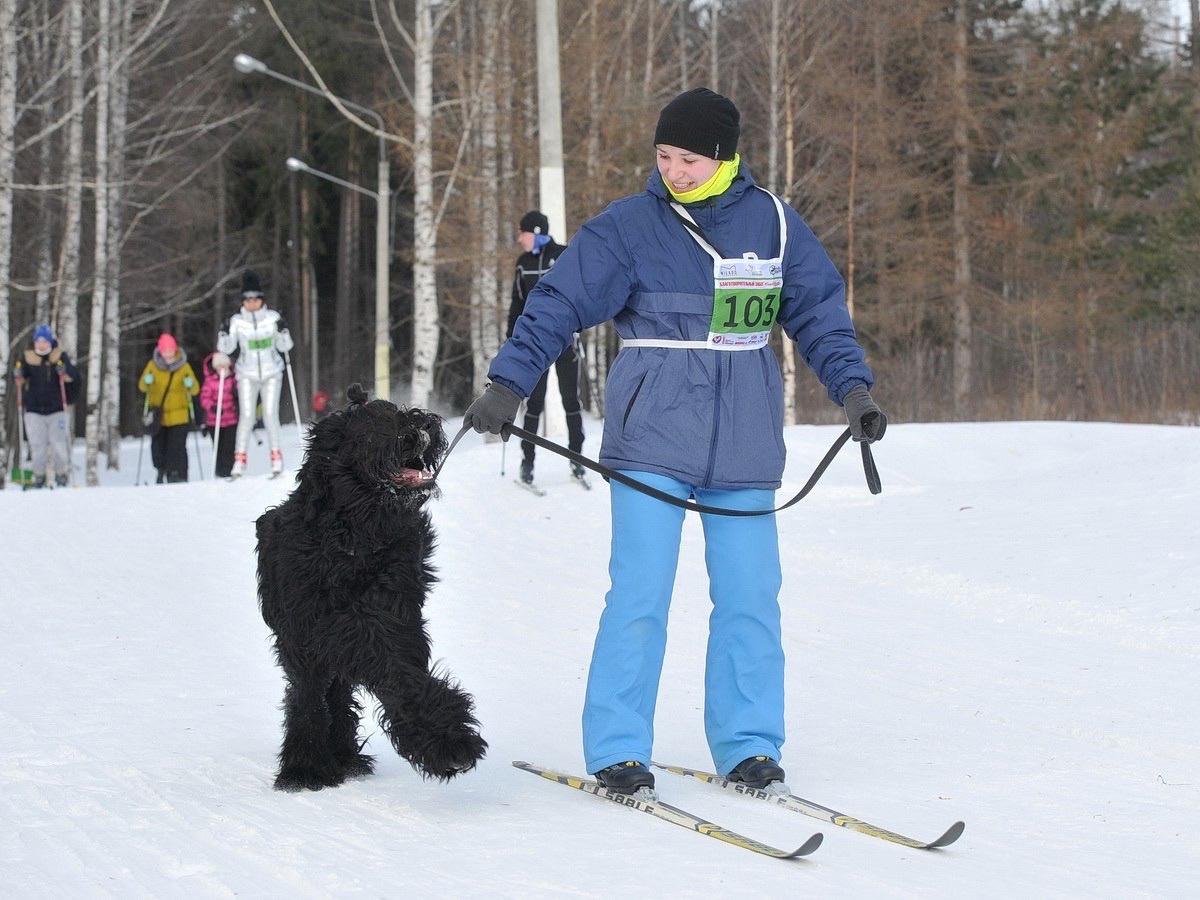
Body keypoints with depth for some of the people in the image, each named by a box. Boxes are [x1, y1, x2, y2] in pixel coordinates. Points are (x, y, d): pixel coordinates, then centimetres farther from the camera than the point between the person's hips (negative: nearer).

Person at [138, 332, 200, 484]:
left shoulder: (184, 366, -2)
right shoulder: (153, 365, 2)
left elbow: (195, 390, -4)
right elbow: (142, 386, 1)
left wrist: (190, 384, -27)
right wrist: (147, 381, -21)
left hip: (179, 415, -2)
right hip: (158, 414, 2)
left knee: (177, 447, -9)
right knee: (158, 446, 5)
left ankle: (178, 477, -4)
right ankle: (162, 470, 26)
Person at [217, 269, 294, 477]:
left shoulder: (273, 318, -1)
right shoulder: (237, 321, -2)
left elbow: (285, 346, 1)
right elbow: (226, 348, -1)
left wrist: (283, 331, -17)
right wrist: (224, 332, -18)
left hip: (272, 374, 0)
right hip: (247, 375, 0)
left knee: (270, 414, -8)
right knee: (246, 415, -8)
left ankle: (276, 457, -1)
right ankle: (239, 459, -5)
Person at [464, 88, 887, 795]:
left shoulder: (772, 221, 5)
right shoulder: (629, 225, -2)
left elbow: (820, 309, 10)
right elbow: (559, 305, -4)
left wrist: (853, 388, 0)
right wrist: (508, 385, -12)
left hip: (744, 436, 3)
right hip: (653, 427, -2)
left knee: (750, 593, 3)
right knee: (640, 592, -7)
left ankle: (748, 744, 14)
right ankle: (617, 749, 1)